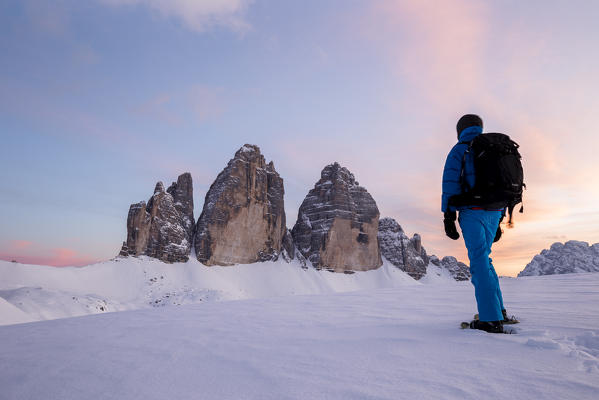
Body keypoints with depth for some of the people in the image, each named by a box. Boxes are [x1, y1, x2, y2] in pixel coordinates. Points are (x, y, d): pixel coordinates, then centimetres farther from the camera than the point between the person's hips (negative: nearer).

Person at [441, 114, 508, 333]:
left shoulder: (460, 150, 2)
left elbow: (451, 182, -10)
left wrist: (448, 216, -10)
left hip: (472, 211, -7)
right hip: (494, 212, 7)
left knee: (479, 262, -7)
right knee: (484, 259, 18)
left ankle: (491, 319, -9)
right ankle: (499, 309, 20)